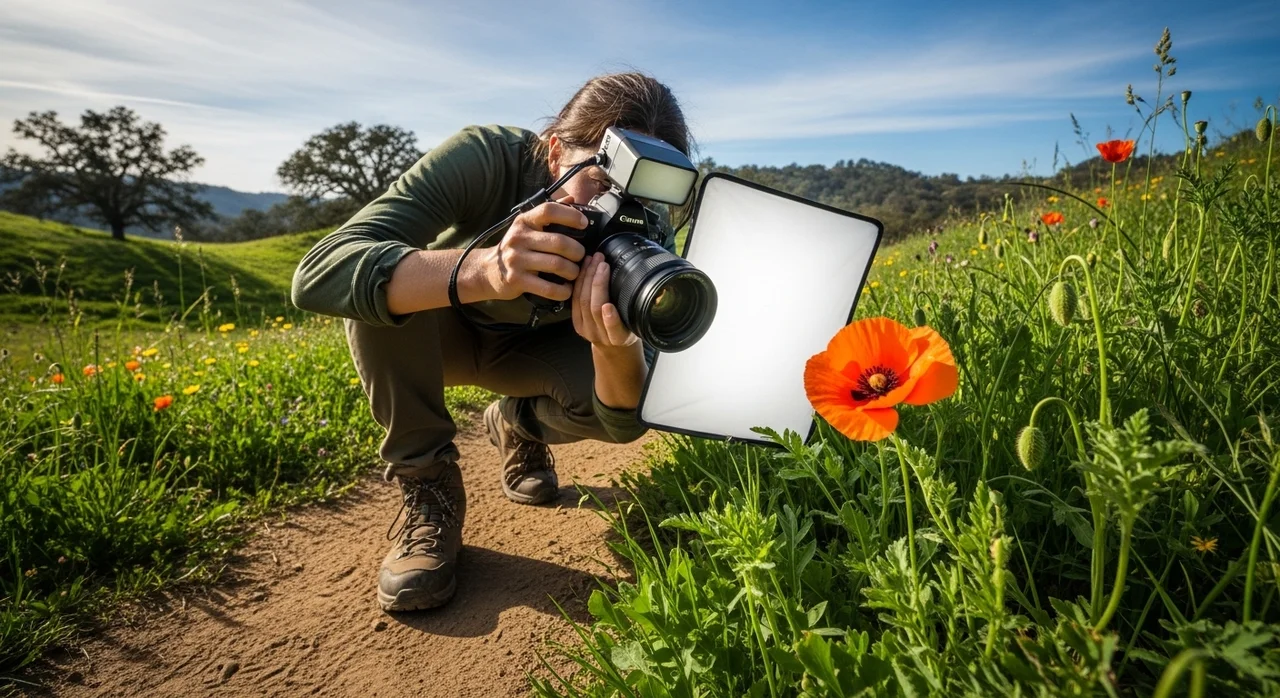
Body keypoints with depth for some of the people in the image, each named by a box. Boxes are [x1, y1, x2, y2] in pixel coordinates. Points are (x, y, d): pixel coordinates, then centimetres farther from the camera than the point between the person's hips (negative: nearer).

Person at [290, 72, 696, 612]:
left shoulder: (648, 238, -26)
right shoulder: (484, 159, -32)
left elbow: (624, 423, -29)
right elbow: (317, 276, -43)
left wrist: (618, 350, -52)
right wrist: (482, 270, -59)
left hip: (533, 349, 2)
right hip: (441, 335, -1)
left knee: (636, 385, -26)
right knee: (378, 279, -33)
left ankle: (520, 426, 8)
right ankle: (424, 482, -15)